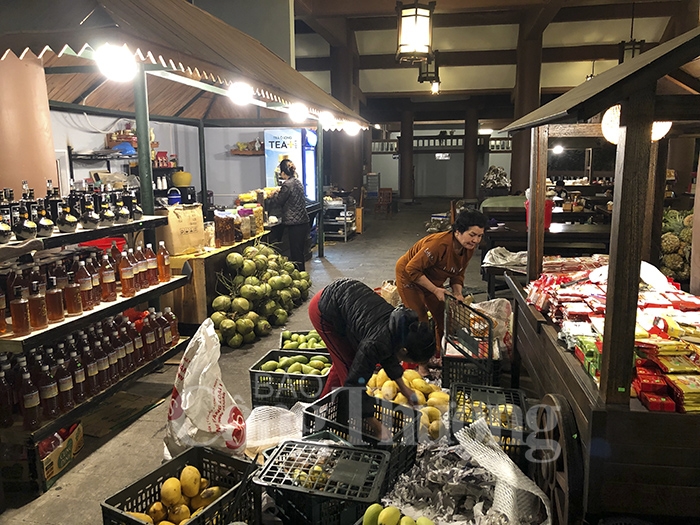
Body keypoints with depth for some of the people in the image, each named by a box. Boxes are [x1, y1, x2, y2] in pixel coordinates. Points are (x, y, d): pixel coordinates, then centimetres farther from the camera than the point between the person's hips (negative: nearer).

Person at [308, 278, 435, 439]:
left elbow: (388, 351, 11)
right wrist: (374, 424, -19)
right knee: (348, 365, -6)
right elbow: (356, 382, -26)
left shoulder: (400, 324, -11)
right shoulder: (377, 343, -34)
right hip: (324, 310, -8)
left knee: (342, 362, 19)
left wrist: (402, 386, 14)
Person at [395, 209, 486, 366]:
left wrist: (457, 293, -18)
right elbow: (412, 269, -33)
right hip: (409, 276, -7)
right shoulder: (439, 244, -39)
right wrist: (435, 290, -30)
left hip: (433, 280, 8)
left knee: (444, 318, 8)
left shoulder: (468, 248, -14)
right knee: (420, 321, -5)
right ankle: (421, 364, 9)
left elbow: (457, 274, 0)